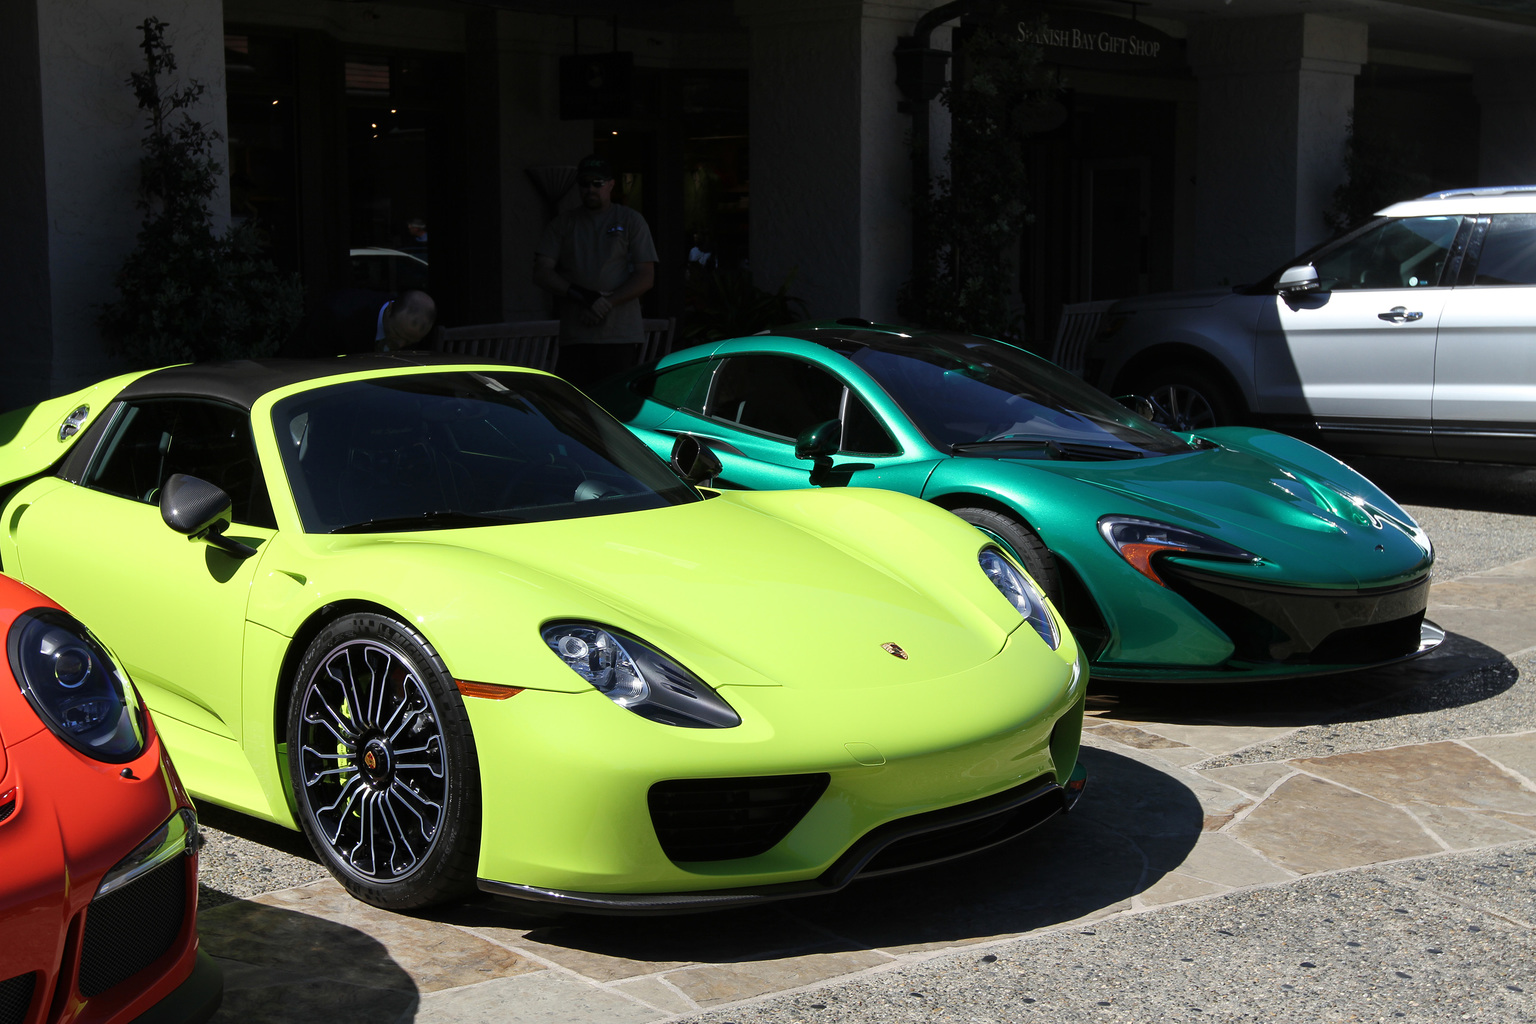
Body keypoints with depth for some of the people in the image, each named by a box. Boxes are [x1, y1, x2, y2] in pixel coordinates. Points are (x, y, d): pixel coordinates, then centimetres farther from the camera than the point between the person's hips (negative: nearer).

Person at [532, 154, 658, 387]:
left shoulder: (631, 220, 9)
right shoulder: (563, 223, 14)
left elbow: (646, 277, 2)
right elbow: (541, 273, 5)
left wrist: (607, 303, -11)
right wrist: (582, 297, -9)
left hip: (621, 335, -1)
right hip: (575, 337, 2)